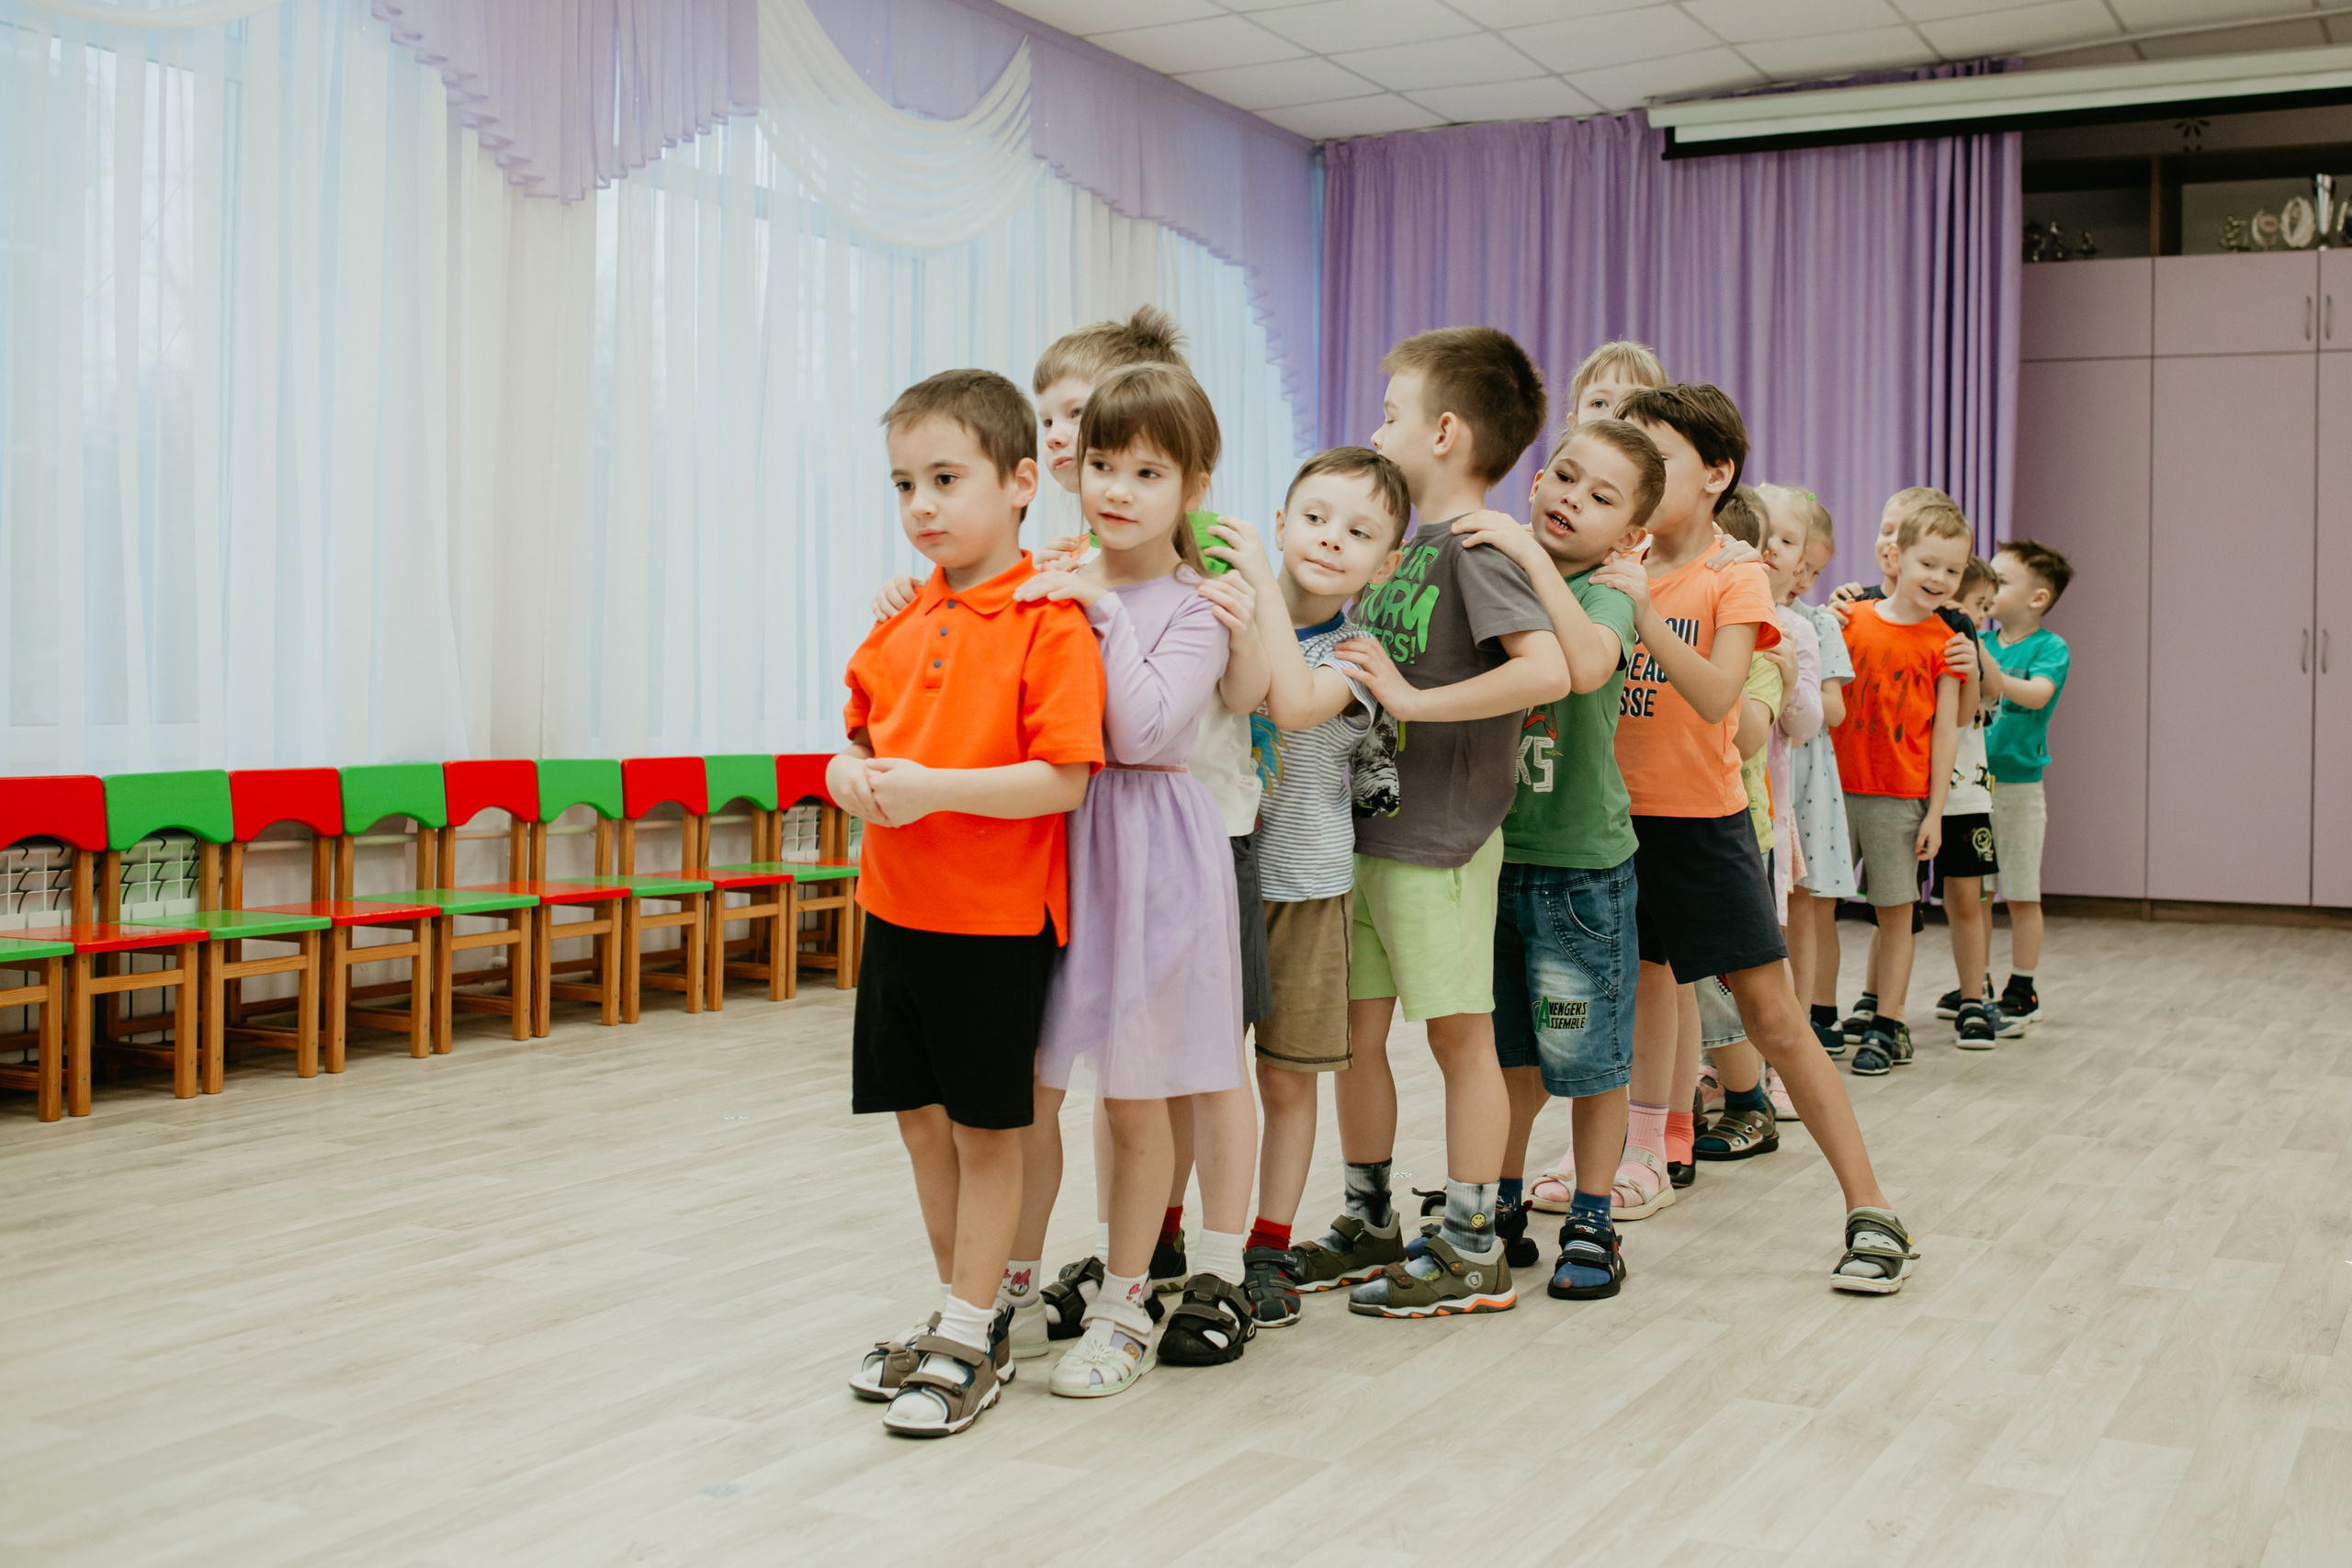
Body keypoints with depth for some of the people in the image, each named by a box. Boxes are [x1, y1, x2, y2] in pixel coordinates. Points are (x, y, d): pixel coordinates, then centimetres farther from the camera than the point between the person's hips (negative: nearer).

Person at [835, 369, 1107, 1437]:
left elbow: (1064, 780, -20)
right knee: (921, 1118, 15)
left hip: (997, 916, -7)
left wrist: (935, 787, -26)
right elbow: (857, 744, 16)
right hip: (896, 907, 7)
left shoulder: (1050, 623, -14)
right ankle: (964, 1312, 31)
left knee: (985, 1128, 4)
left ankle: (970, 1342, 17)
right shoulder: (902, 621, 8)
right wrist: (854, 780, -7)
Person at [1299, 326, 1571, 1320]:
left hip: (1438, 840, -8)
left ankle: (1473, 1252, 13)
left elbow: (1547, 670, -27)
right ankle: (1369, 1226, 27)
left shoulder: (1476, 548, -13)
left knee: (1460, 1034, 2)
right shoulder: (1400, 542, 13)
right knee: (1355, 1026, 13)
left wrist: (1413, 698, -23)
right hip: (1364, 829, 8)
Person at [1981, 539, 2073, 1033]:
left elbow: (2038, 695, -22)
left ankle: (2021, 993, 11)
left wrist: (1995, 679, -39)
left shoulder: (2049, 647, -5)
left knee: (2021, 896, 3)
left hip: (2018, 784, -5)